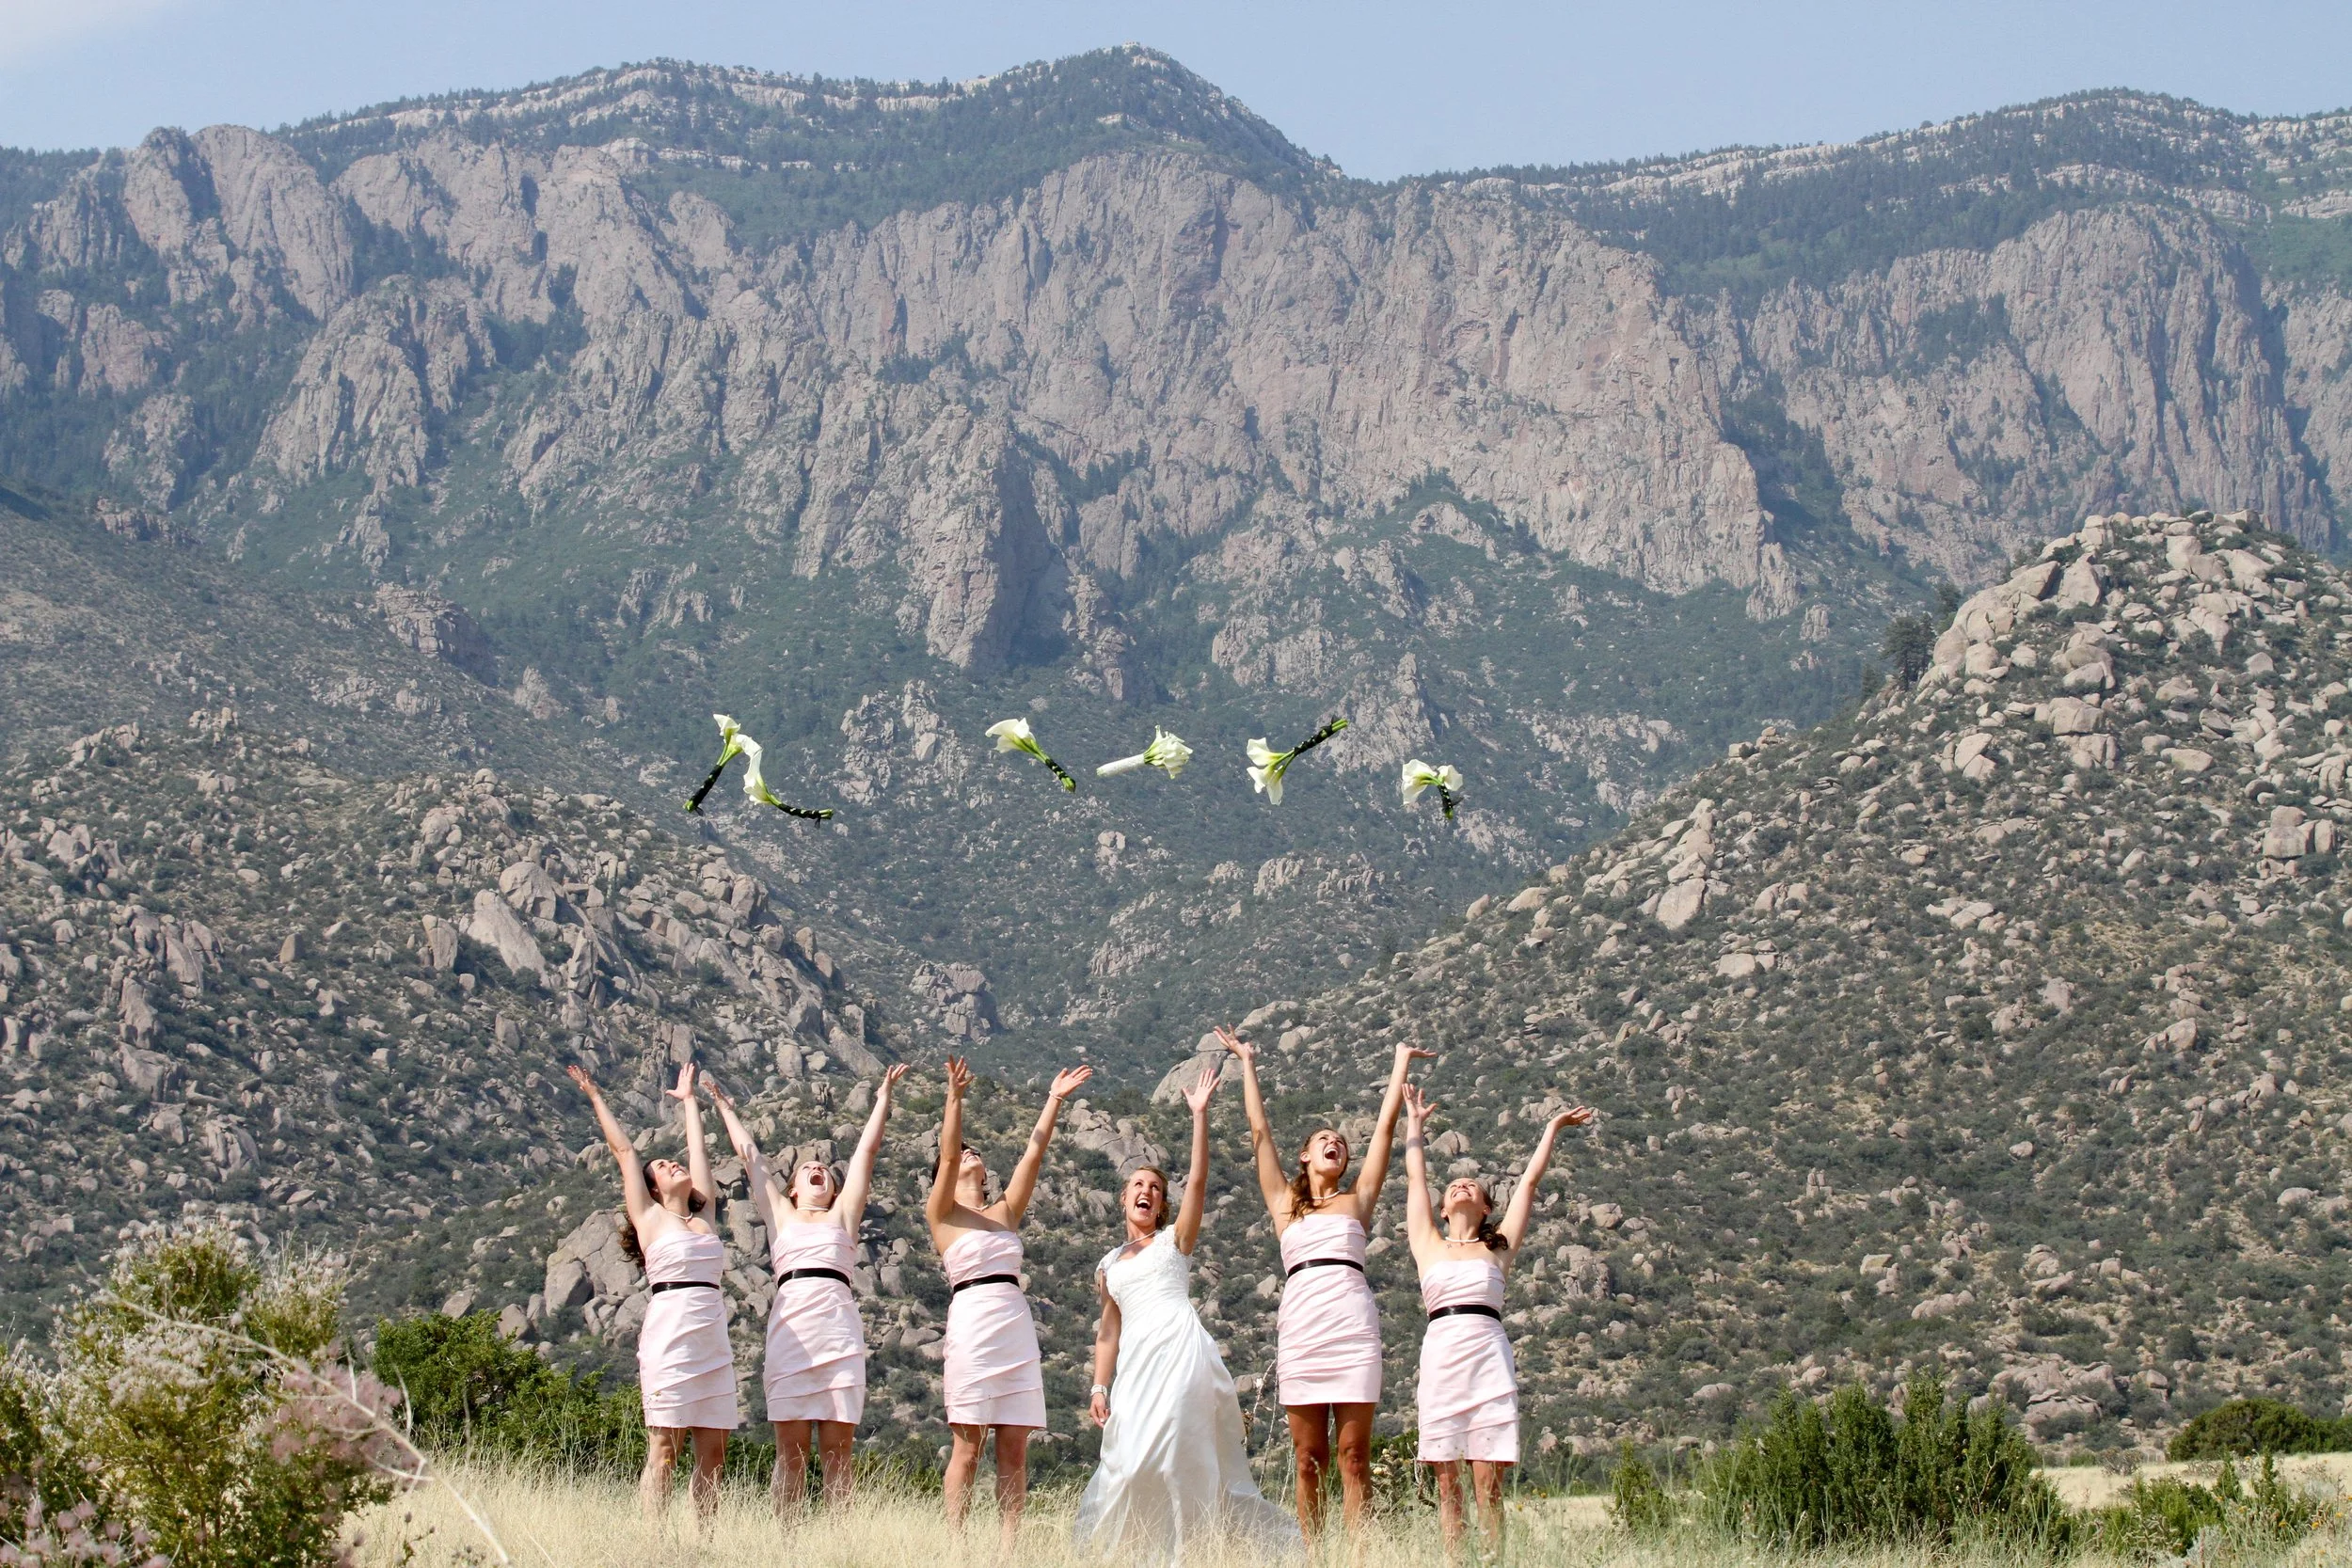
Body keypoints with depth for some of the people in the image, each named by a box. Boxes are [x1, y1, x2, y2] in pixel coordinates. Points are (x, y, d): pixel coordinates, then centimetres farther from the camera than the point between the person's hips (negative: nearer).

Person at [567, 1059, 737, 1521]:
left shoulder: (703, 1217, 19)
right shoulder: (649, 1216, 8)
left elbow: (699, 1152, 29)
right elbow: (624, 1150, 14)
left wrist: (688, 1100, 40)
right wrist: (595, 1097, 21)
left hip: (713, 1342, 5)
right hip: (670, 1337, -5)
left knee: (712, 1453, 1)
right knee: (664, 1451, -7)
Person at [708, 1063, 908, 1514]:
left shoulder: (843, 1215, 22)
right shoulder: (779, 1214, 22)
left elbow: (867, 1148, 26)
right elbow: (749, 1153, 31)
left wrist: (883, 1096, 31)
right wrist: (725, 1108, 40)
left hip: (838, 1327, 0)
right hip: (789, 1324, 0)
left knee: (837, 1451, -2)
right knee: (790, 1450, -3)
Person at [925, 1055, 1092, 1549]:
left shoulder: (1005, 1212, 18)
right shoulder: (942, 1214, 6)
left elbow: (1034, 1153, 14)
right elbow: (948, 1155, -7)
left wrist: (1054, 1101, 9)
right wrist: (955, 1097, -16)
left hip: (1017, 1328, 5)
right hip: (972, 1326, -5)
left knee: (1014, 1450, 0)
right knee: (968, 1447, -5)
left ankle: (1010, 1547, -2)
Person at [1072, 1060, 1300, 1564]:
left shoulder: (1173, 1240, 13)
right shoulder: (1110, 1265, 24)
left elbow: (1197, 1181, 1)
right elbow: (1109, 1328, 19)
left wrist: (1199, 1114, -5)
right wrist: (1099, 1386, 7)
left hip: (1180, 1346, -4)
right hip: (1135, 1360, 4)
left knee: (1158, 1453, -17)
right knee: (1131, 1457, -7)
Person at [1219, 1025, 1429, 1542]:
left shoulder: (1357, 1200, 18)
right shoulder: (1285, 1203, 19)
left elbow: (1385, 1126, 19)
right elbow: (1259, 1130, 21)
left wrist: (1401, 1061, 23)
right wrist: (1247, 1064, 26)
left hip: (1352, 1325, -1)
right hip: (1299, 1325, 1)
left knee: (1353, 1456, -4)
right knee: (1309, 1460, 0)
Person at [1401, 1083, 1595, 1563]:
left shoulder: (1498, 1247, 15)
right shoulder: (1429, 1245, 17)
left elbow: (1530, 1180, 20)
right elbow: (1415, 1178, 26)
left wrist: (1553, 1128, 30)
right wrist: (1414, 1125, 37)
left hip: (1488, 1355, -1)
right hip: (1440, 1355, 1)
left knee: (1488, 1483, -5)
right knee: (1447, 1482, -1)